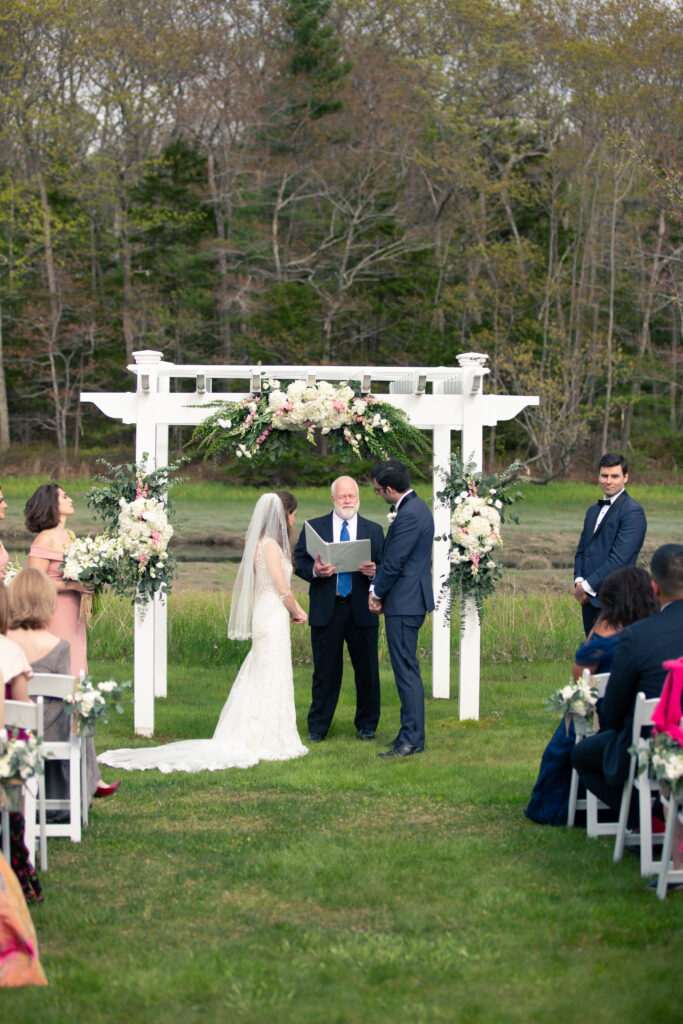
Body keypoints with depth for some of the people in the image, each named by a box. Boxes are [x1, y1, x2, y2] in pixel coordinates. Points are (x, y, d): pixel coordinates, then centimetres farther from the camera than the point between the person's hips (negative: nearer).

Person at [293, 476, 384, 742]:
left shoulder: (374, 530, 10)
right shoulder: (314, 527, 8)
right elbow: (299, 562, 4)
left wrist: (374, 571, -17)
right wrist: (314, 570, -18)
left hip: (362, 610, 1)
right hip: (326, 610, -1)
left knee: (367, 671, 5)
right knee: (325, 671, 4)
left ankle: (367, 726, 18)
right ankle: (318, 727, 13)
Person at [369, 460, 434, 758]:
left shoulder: (409, 515, -20)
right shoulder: (416, 507, 14)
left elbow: (393, 562, -18)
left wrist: (377, 591, -4)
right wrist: (378, 588, 9)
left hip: (404, 603, -11)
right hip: (408, 601, 11)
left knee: (406, 670, -8)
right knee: (406, 669, 15)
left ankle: (412, 739, -6)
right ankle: (410, 733, 20)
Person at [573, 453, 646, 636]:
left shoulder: (633, 511, -8)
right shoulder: (594, 511, 20)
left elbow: (619, 558, -15)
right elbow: (581, 551, 20)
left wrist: (588, 585, -13)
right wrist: (578, 580, 0)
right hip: (590, 599, 8)